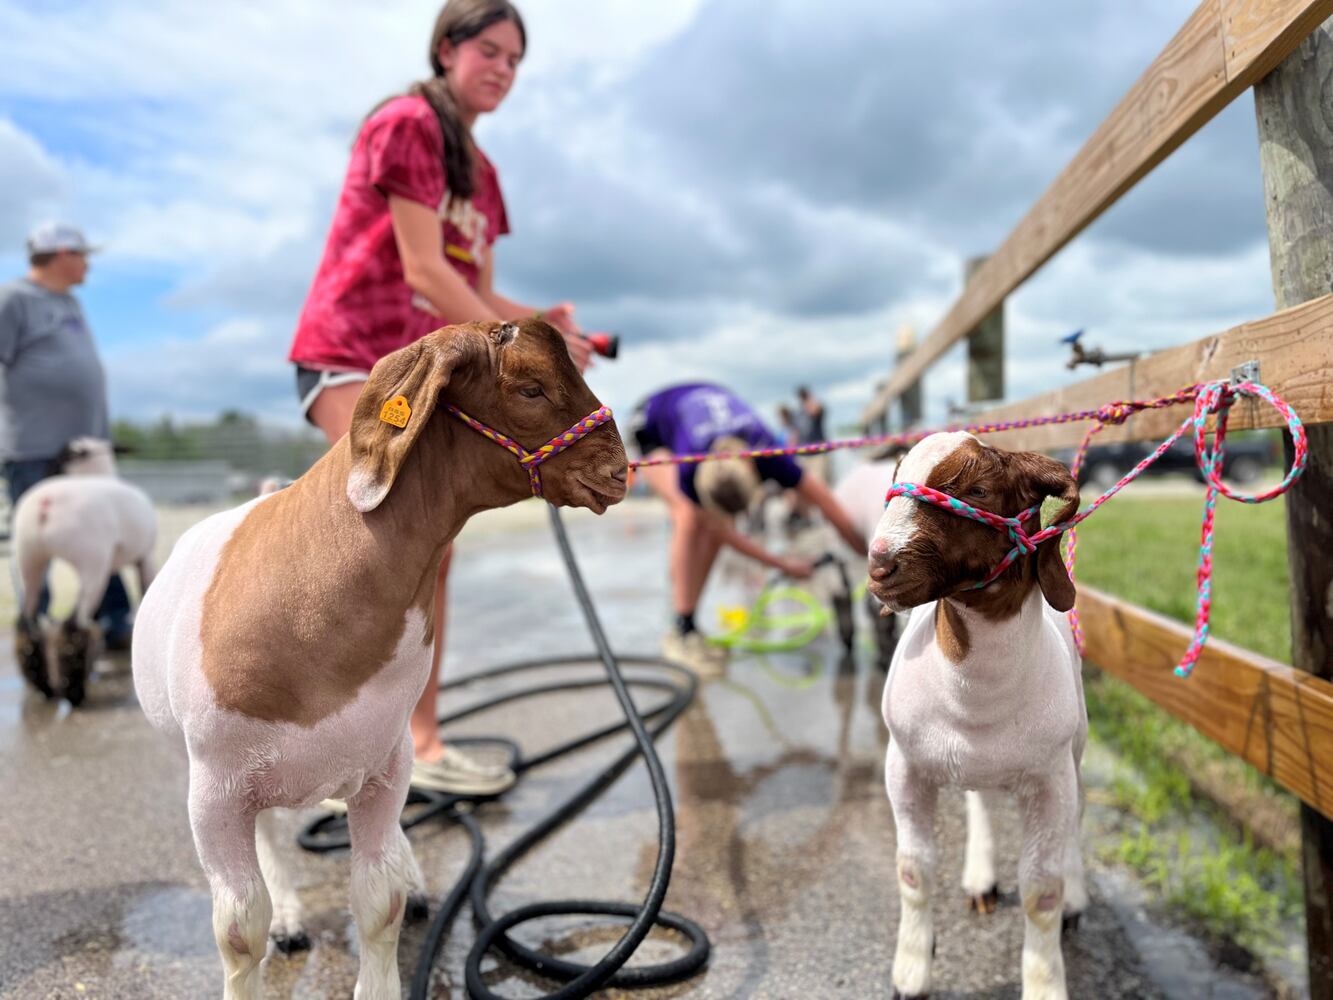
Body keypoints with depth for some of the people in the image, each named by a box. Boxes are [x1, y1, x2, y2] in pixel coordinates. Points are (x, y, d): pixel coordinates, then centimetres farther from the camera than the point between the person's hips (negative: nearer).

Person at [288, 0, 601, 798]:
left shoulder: (479, 170, 18)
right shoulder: (407, 124, -6)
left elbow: (480, 295, 15)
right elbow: (424, 271, -16)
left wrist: (544, 321, -4)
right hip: (351, 351, -8)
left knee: (433, 553, 4)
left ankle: (423, 745, 12)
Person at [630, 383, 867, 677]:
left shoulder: (767, 456, -37)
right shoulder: (689, 470, -41)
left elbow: (825, 501, -24)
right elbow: (723, 532, -26)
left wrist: (866, 551, -18)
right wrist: (784, 564, -21)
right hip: (653, 428, -4)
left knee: (713, 527, -15)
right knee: (690, 520, -25)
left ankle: (689, 624, -2)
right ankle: (682, 633, -19)